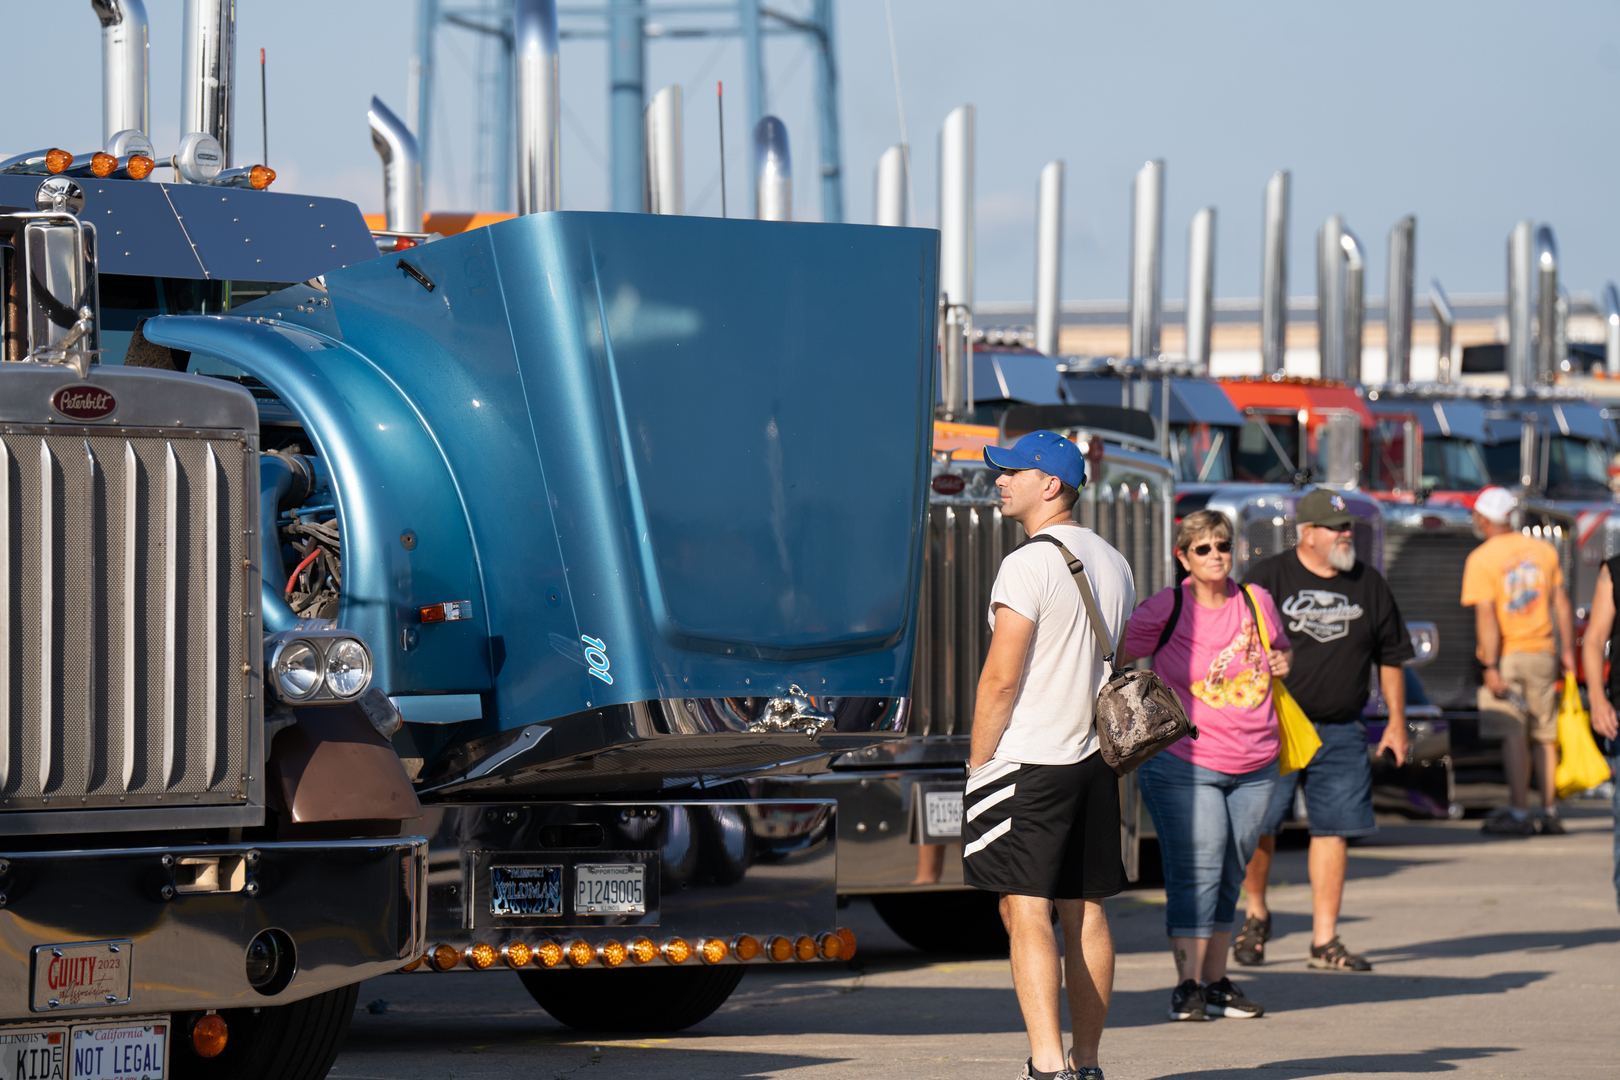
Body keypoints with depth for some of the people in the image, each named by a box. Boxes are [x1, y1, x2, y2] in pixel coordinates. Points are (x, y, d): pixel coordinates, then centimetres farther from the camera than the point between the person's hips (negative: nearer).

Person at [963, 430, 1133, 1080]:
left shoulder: (1028, 566, -13)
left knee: (1025, 911, -10)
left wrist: (976, 767, -7)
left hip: (1027, 761, -8)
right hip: (1093, 759, 8)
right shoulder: (1113, 564, 14)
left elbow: (1001, 680, -15)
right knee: (1085, 911, 10)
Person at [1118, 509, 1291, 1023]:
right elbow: (1112, 658, 1)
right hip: (1183, 763, -5)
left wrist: (1282, 663, 4)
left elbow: (1281, 650, 26)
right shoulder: (1165, 611, -6)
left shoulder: (1257, 603, 7)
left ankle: (1217, 981, 15)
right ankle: (1188, 985, -11)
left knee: (1230, 874, 9)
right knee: (1196, 869, -12)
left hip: (1253, 767, 5)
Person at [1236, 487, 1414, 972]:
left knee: (1334, 827, 0)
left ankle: (1324, 939, 6)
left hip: (1341, 730, 3)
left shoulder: (1368, 584, 10)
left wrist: (1396, 722, 13)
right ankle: (1256, 914, 22)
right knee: (1258, 824, -3)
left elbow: (1390, 658, 17)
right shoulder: (1268, 578, -1)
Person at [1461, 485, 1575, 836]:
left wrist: (1491, 666, -17)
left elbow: (1486, 615, -15)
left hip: (1506, 656, -5)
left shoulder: (1481, 559, -8)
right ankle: (1550, 812, 13)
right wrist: (1568, 652, 13)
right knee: (1546, 736, 11)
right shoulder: (1544, 550, 8)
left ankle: (1520, 814, -7)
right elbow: (1561, 605, 9)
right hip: (1542, 653, 5)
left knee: (1513, 736, -5)